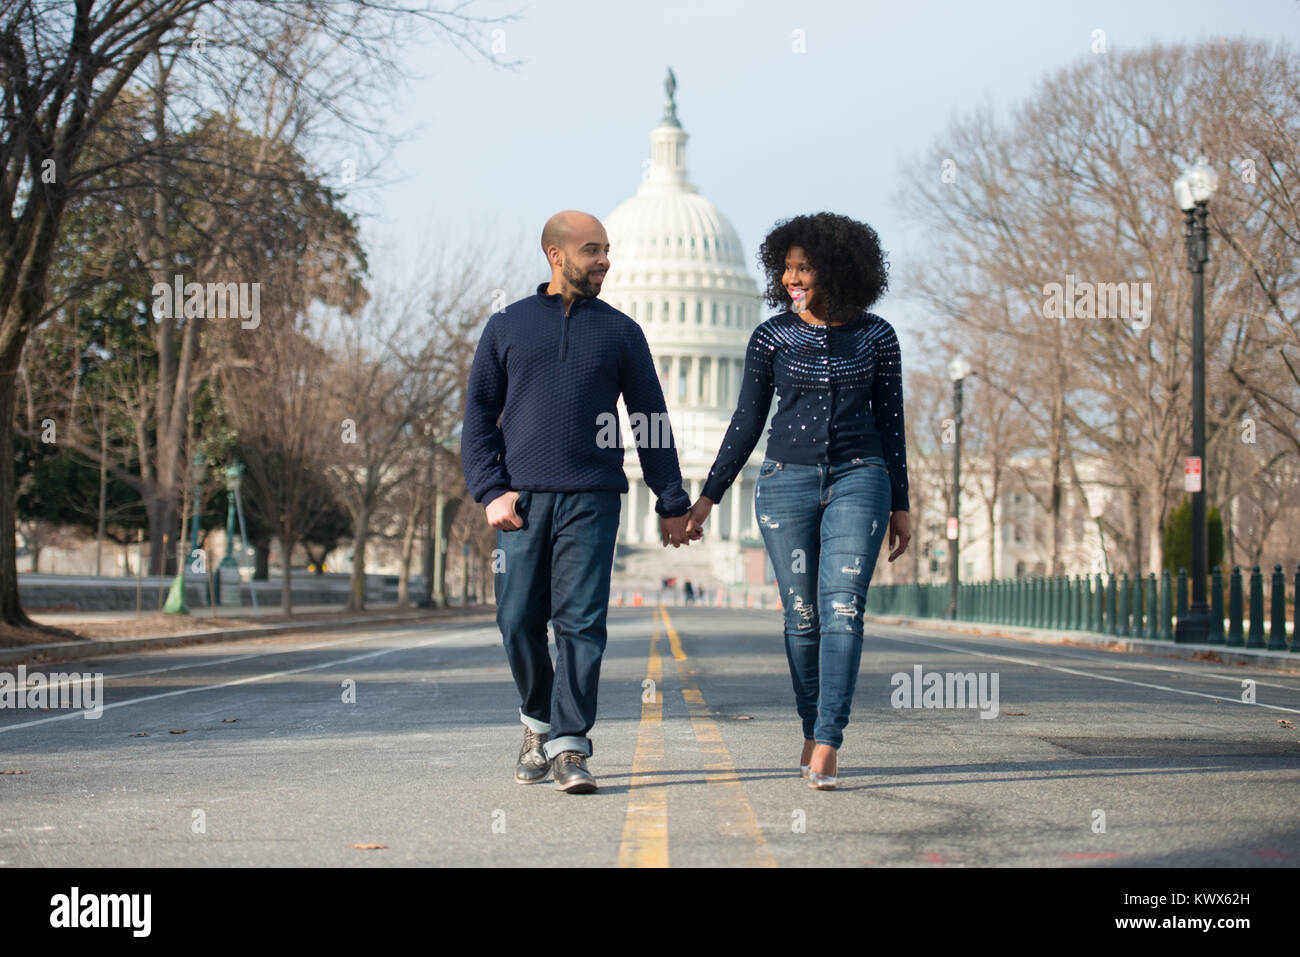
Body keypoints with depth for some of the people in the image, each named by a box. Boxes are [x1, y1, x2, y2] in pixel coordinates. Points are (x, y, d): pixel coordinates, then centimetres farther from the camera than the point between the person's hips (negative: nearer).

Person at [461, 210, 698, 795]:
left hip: (592, 501, 0)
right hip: (521, 500, 1)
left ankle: (569, 746, -6)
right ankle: (538, 721, 23)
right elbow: (478, 416, 10)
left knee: (582, 621, -8)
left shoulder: (620, 331, 13)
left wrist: (672, 502, 10)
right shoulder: (507, 326, 12)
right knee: (519, 621, 0)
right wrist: (491, 491, -3)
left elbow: (651, 420, 14)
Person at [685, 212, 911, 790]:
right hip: (787, 481, 1)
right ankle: (812, 730, 19)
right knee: (802, 615, 2)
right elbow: (747, 421, 8)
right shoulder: (773, 336, 3)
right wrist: (708, 495, 5)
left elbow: (890, 422, 9)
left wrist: (899, 506, 9)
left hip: (858, 480, -1)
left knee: (843, 608, -14)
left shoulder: (875, 336, 4)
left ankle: (827, 746, -17)